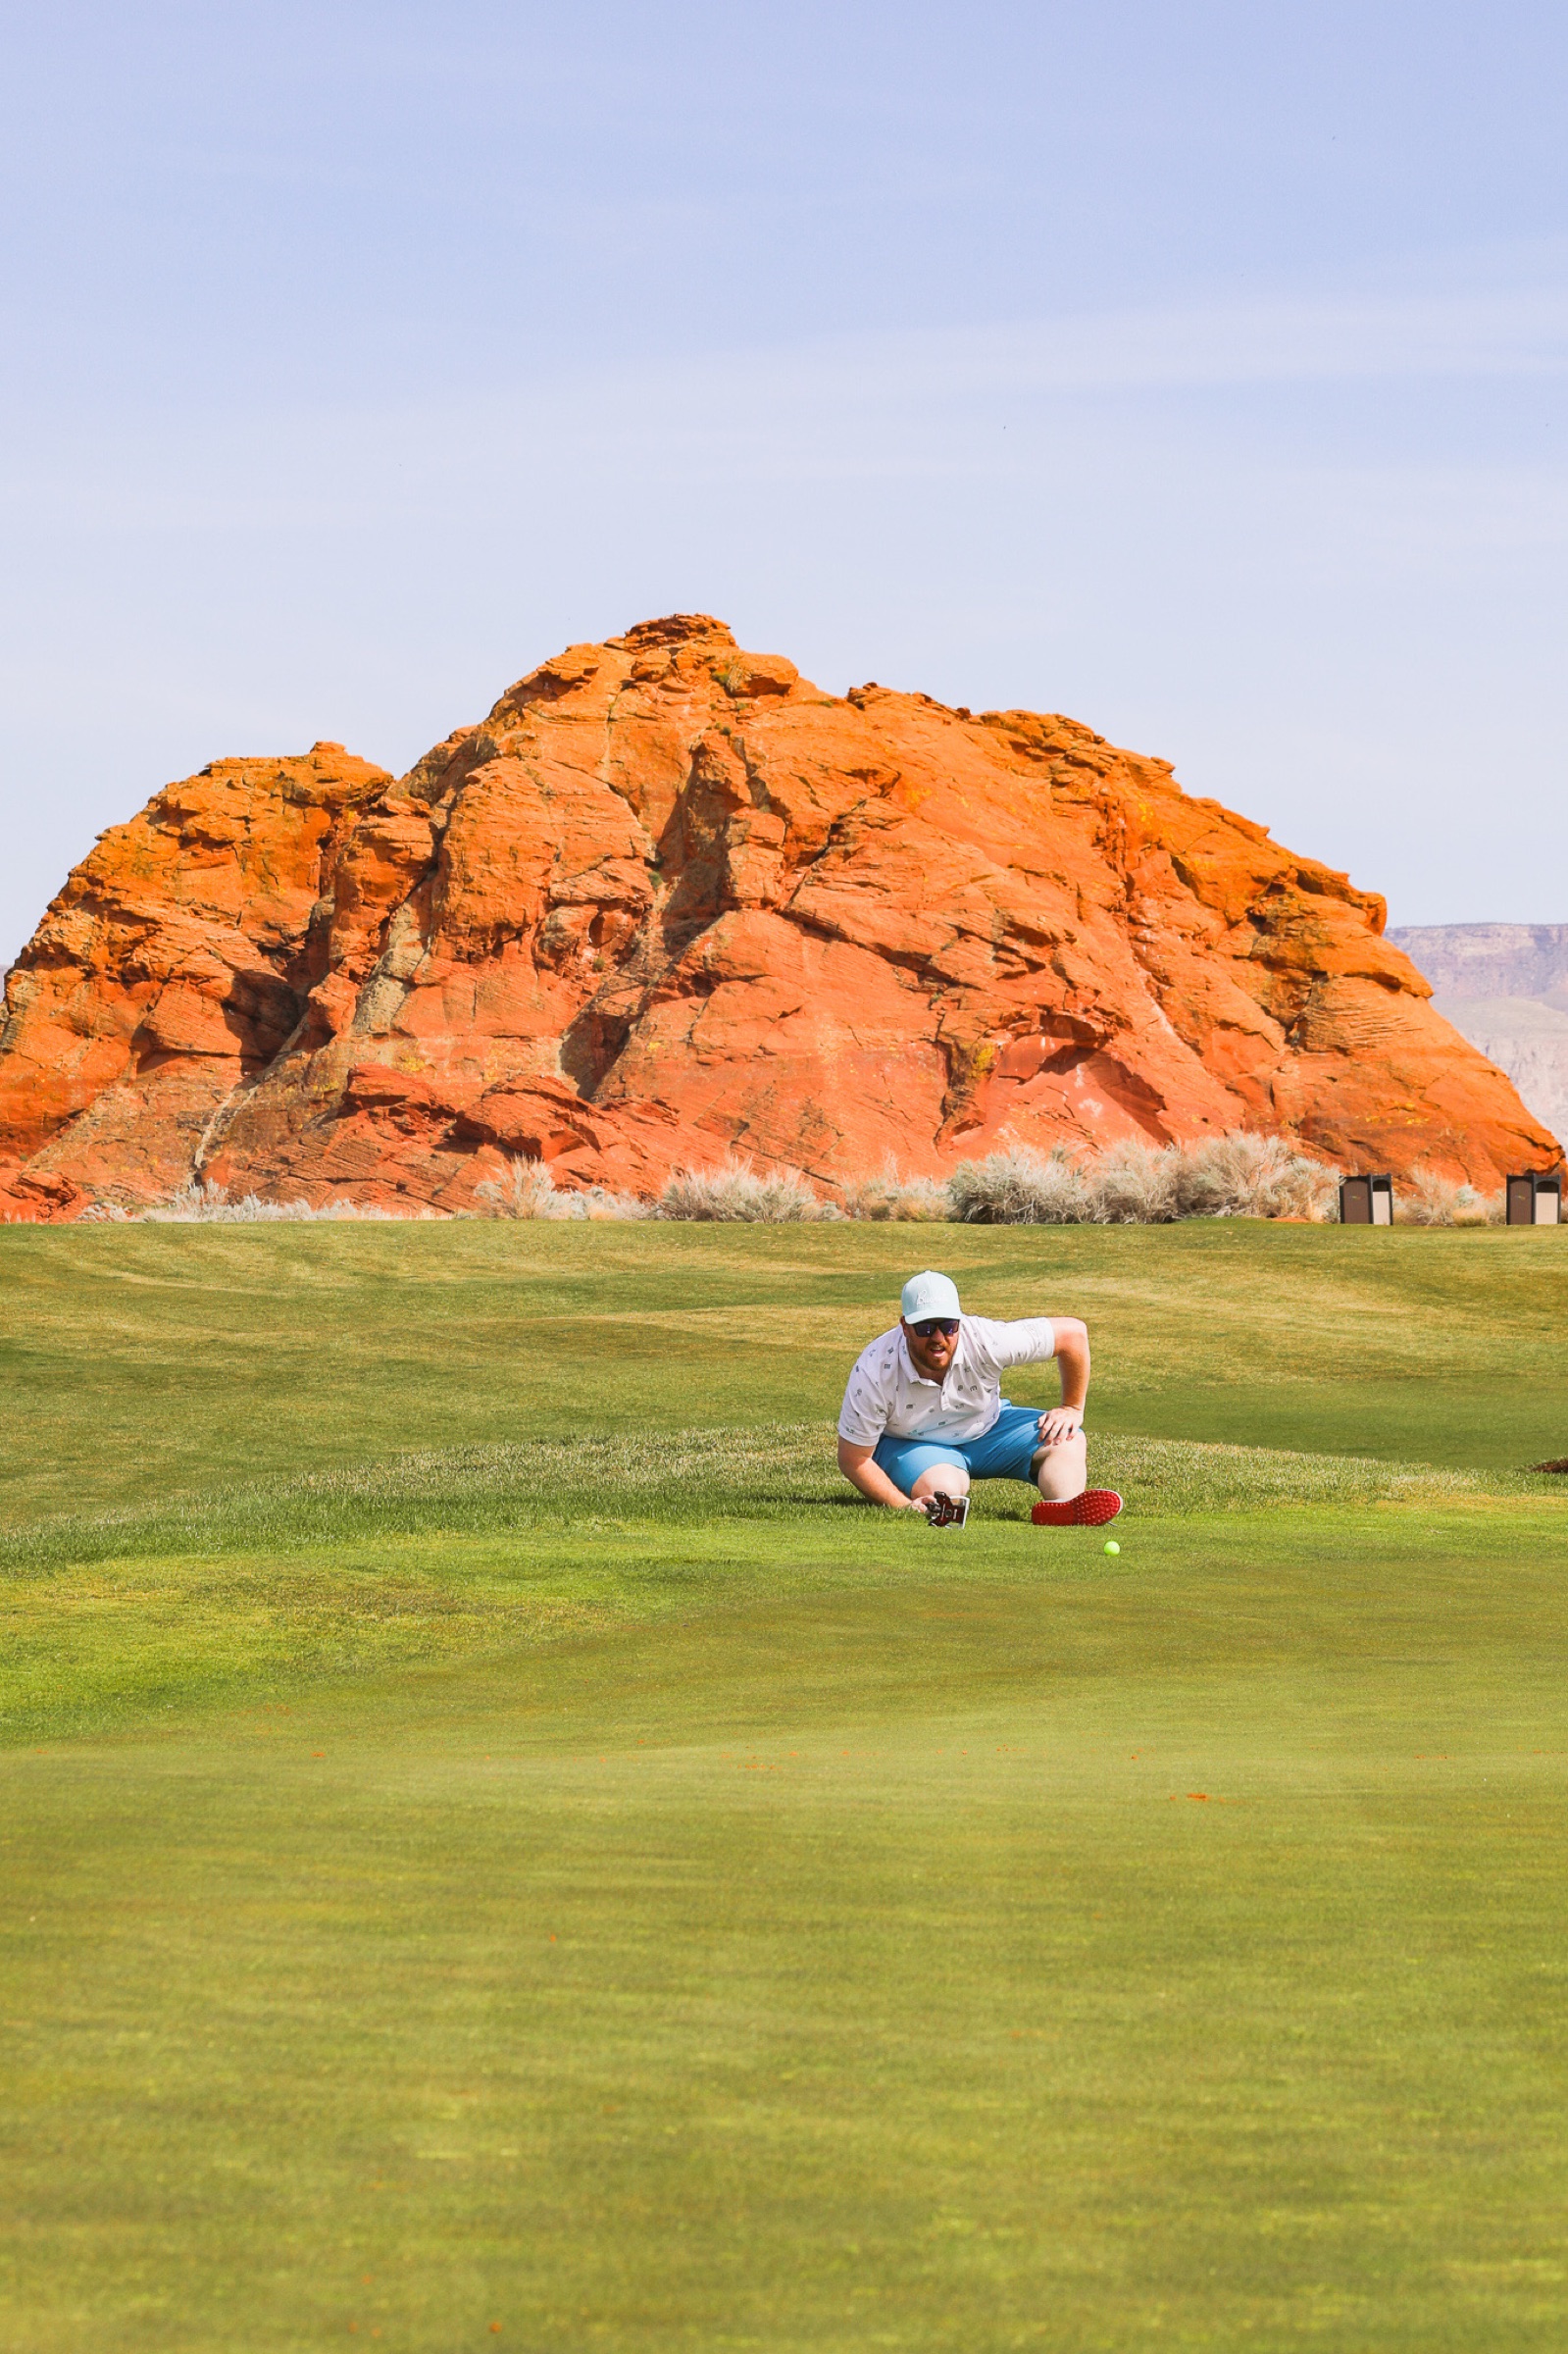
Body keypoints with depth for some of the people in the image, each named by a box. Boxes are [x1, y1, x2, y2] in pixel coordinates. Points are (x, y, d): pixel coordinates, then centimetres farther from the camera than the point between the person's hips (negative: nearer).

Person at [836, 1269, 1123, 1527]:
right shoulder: (874, 1374, -30)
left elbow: (1073, 1332, -17)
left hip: (987, 1427, 3)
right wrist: (903, 1507, -32)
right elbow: (853, 1460, -21)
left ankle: (1065, 1515, -46)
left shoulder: (985, 1340, -29)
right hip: (910, 1443, -3)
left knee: (1067, 1440, -22)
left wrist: (1072, 1409, -8)